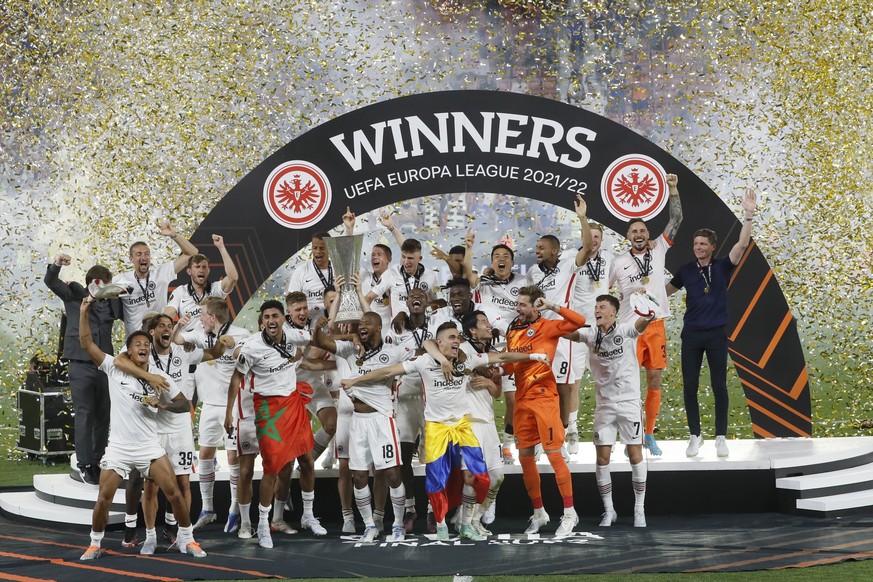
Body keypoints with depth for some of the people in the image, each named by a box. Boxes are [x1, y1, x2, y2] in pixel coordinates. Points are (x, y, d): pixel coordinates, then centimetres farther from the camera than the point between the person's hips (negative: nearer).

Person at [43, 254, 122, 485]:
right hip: (81, 364, -4)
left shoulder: (112, 301, 9)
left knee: (103, 415, 9)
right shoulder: (74, 294, 0)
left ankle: (98, 461, 20)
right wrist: (56, 265, -31)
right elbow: (51, 282, -10)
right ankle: (84, 464, -1)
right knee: (85, 414, -5)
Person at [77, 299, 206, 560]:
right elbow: (86, 344, -7)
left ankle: (186, 539, 12)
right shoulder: (114, 368, -1)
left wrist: (162, 404, -13)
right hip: (118, 447, -1)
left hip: (149, 447, 1)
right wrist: (84, 312, -15)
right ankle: (95, 544, 18)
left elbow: (184, 404, 5)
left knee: (174, 493, -5)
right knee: (103, 499, -3)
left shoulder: (159, 376, 3)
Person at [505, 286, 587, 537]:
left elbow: (579, 322, -16)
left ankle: (569, 513, 1)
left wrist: (552, 307, -19)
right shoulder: (513, 331, 14)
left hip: (544, 398, -6)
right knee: (525, 457, 8)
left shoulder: (547, 327, -3)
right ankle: (539, 513, 20)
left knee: (554, 455, -7)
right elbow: (508, 366, 16)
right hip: (522, 399, 6)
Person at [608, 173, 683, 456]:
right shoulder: (618, 262, 2)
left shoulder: (658, 250, 6)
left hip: (656, 324, 2)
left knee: (655, 382, 5)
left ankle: (650, 435, 14)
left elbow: (676, 220, 0)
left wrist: (673, 190, -8)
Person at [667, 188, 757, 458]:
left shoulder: (722, 266, -1)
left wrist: (749, 214, -22)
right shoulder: (686, 271, 5)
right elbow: (665, 291, 18)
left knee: (719, 386, 2)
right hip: (691, 334, 2)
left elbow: (742, 244, -14)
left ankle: (721, 437, 9)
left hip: (717, 334, -2)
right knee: (689, 387, 3)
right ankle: (695, 435, 15)